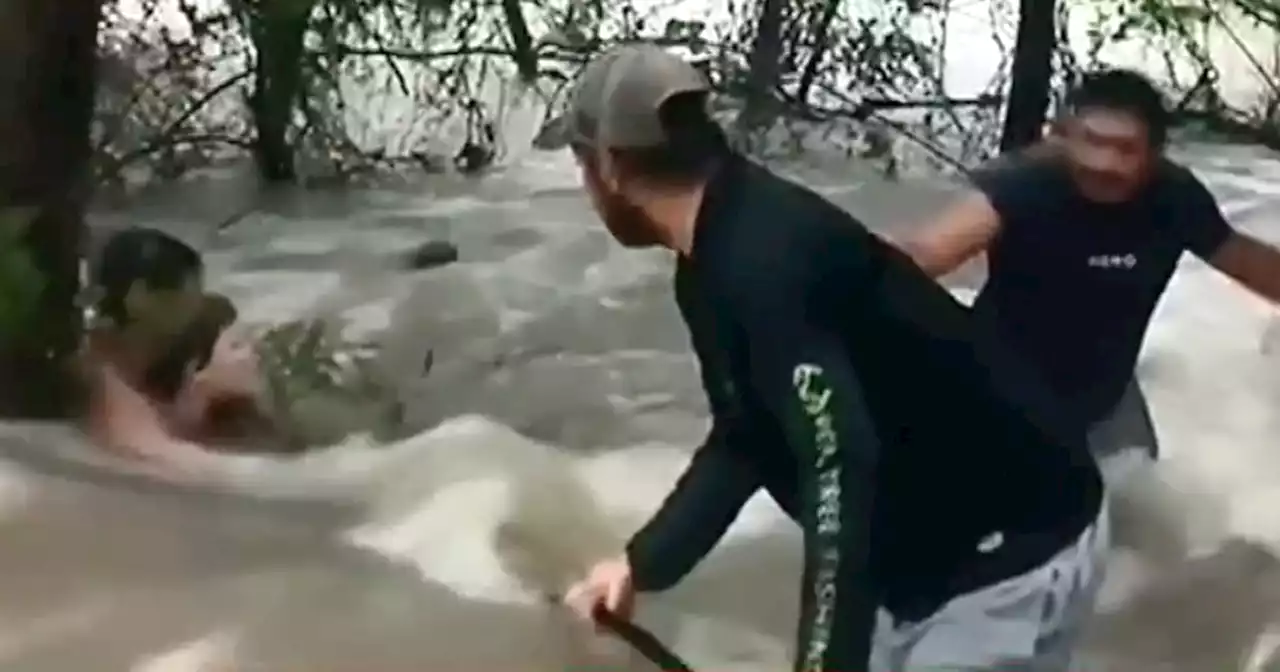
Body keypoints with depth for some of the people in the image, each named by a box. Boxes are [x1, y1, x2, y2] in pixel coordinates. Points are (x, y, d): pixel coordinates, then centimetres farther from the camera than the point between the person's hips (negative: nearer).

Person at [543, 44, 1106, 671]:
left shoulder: (762, 263, -29)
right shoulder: (721, 259, 4)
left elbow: (840, 467, -36)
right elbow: (743, 442, 15)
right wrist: (641, 563, 11)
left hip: (1009, 555, -10)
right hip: (924, 546, 10)